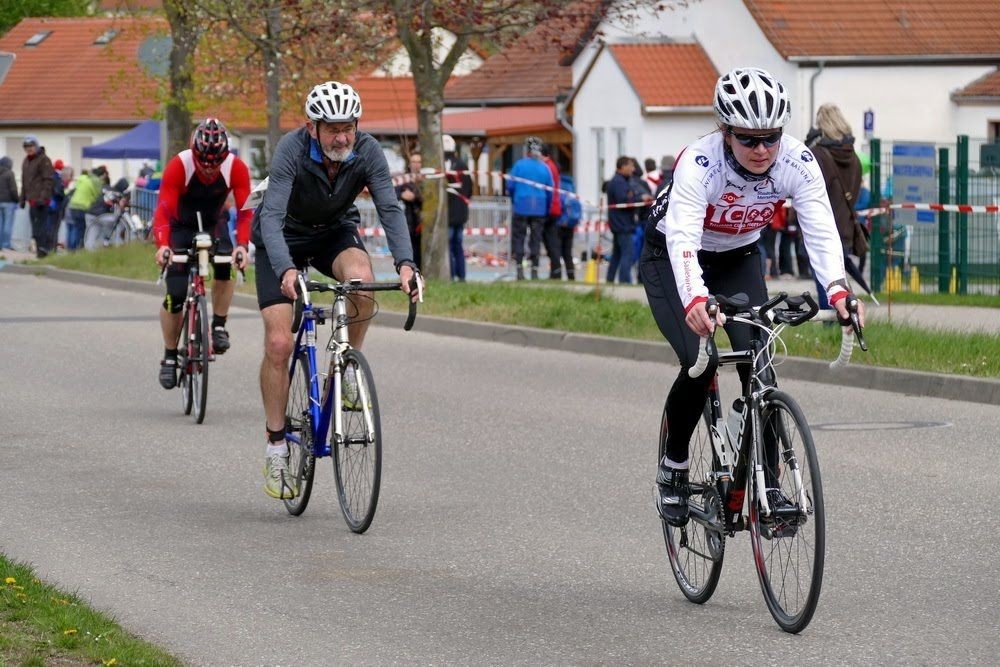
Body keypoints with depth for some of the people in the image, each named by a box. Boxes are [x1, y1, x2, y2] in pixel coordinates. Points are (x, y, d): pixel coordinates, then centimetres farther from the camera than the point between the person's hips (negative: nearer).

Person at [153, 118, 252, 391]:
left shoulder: (236, 168, -26)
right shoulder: (179, 166, -31)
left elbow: (245, 211, -28)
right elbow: (163, 210, -36)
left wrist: (242, 245, -46)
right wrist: (162, 245, -53)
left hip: (214, 224, 2)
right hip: (181, 226, -2)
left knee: (225, 263, -30)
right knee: (175, 294, -12)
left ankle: (219, 327, -11)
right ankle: (169, 357, 7)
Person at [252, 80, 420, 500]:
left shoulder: (367, 151, -22)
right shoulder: (291, 151, -31)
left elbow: (390, 208, -28)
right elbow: (271, 216, -40)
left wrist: (405, 263, -45)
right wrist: (286, 270, -56)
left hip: (335, 231, 2)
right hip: (285, 238, -2)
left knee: (361, 278, -33)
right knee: (279, 343, -13)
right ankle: (276, 445, 0)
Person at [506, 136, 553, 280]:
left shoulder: (519, 165, -4)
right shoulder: (544, 168, 2)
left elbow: (510, 186, -1)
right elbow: (550, 190, 5)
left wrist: (513, 199, 18)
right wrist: (547, 209, 15)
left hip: (521, 207, -2)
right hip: (539, 209, 2)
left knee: (518, 237, 4)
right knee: (536, 240, 7)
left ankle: (519, 268, -6)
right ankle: (534, 270, 5)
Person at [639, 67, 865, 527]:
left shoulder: (797, 163, -25)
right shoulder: (699, 163, -35)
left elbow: (821, 231, -32)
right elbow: (682, 238, -46)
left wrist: (838, 291, -51)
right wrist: (694, 300, -65)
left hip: (738, 260, 3)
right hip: (671, 260, -3)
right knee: (700, 362, -21)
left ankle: (768, 484, -7)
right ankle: (673, 468, 2)